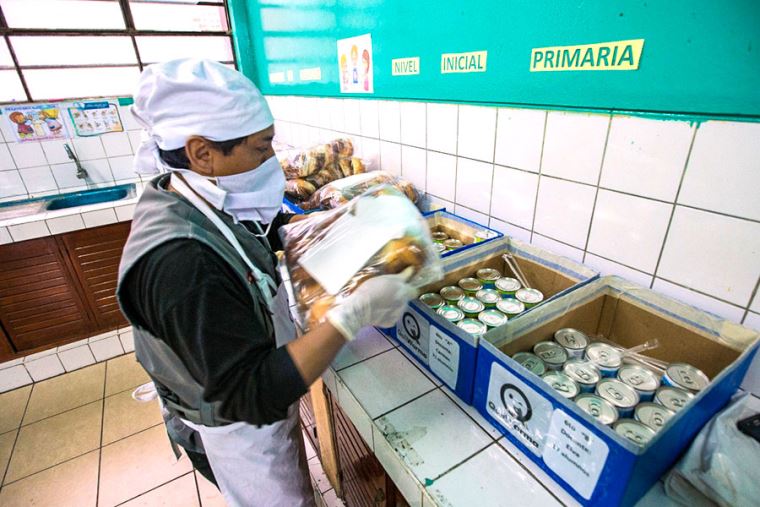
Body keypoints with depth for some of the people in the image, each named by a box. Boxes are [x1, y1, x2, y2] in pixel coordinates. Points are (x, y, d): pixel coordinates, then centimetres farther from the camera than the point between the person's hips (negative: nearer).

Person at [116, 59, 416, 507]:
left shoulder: (196, 199, -9)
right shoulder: (179, 263, -38)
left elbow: (267, 231, 9)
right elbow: (252, 393, -36)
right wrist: (355, 315, -41)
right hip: (238, 429, -8)